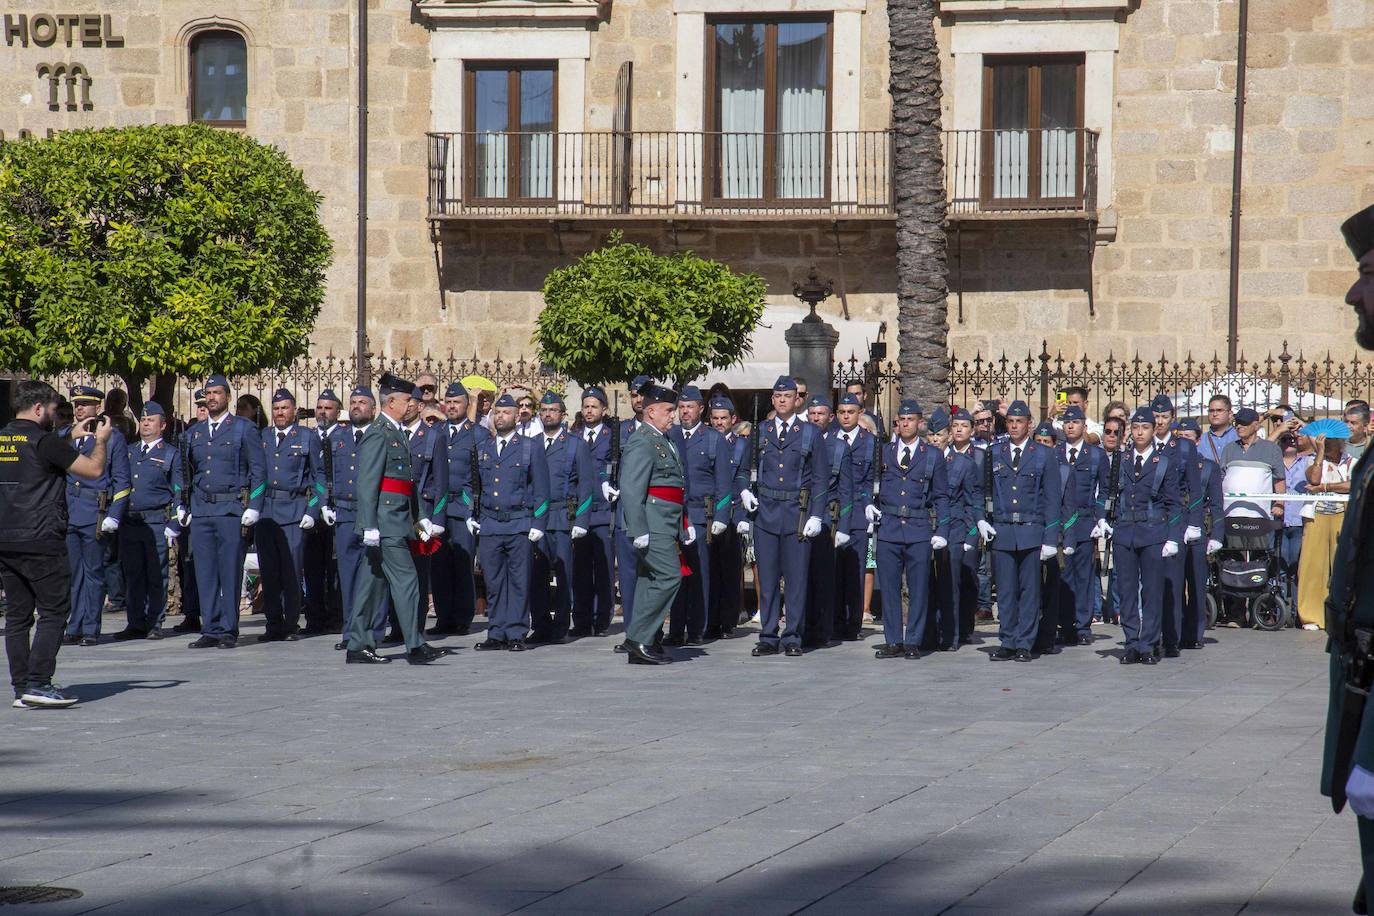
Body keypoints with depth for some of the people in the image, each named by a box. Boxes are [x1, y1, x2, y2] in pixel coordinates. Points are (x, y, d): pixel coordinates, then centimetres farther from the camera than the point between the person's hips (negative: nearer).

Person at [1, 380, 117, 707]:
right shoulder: (43, 440, -10)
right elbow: (94, 470, -7)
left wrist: (71, 437, 31)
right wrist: (101, 440, 9)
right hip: (41, 542, -7)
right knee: (53, 612, -1)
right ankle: (38, 684, -9)